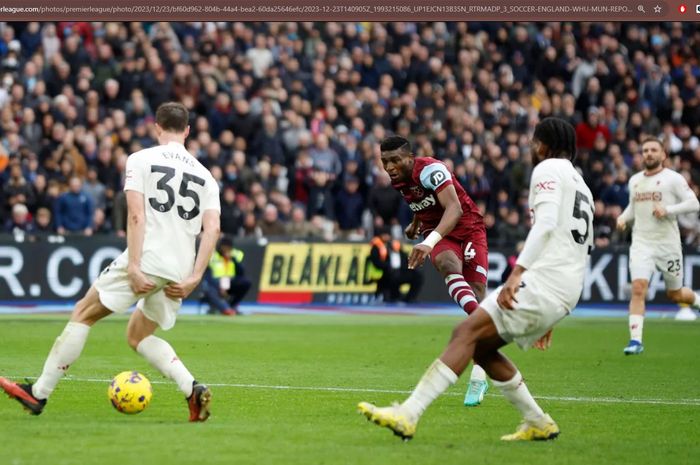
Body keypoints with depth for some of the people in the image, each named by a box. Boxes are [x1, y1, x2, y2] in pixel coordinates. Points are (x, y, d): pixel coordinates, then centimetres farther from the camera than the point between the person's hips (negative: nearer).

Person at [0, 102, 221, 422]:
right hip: (180, 270, 5)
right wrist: (194, 278, 0)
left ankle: (38, 394, 8)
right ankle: (193, 390, 0)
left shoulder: (141, 159, 3)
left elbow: (136, 216, -9)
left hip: (148, 260, -5)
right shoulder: (205, 175, 16)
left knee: (83, 314, 8)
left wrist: (134, 267, -15)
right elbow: (212, 228, 3)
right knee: (137, 336, 21)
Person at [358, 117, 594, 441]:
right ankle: (538, 424, 13)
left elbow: (546, 223, -17)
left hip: (542, 281, -9)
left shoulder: (548, 170, 1)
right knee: (481, 348, 13)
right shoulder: (581, 186, 28)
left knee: (467, 333, -16)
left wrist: (517, 273, -27)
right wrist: (549, 320, 33)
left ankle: (408, 415, -28)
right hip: (564, 296, 9)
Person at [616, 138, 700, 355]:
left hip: (667, 244, -3)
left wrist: (668, 210, -21)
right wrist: (623, 217, 7)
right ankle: (635, 340, -17)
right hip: (641, 243, 3)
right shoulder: (634, 180, 12)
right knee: (638, 288, -16)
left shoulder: (673, 178, -4)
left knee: (675, 294, 9)